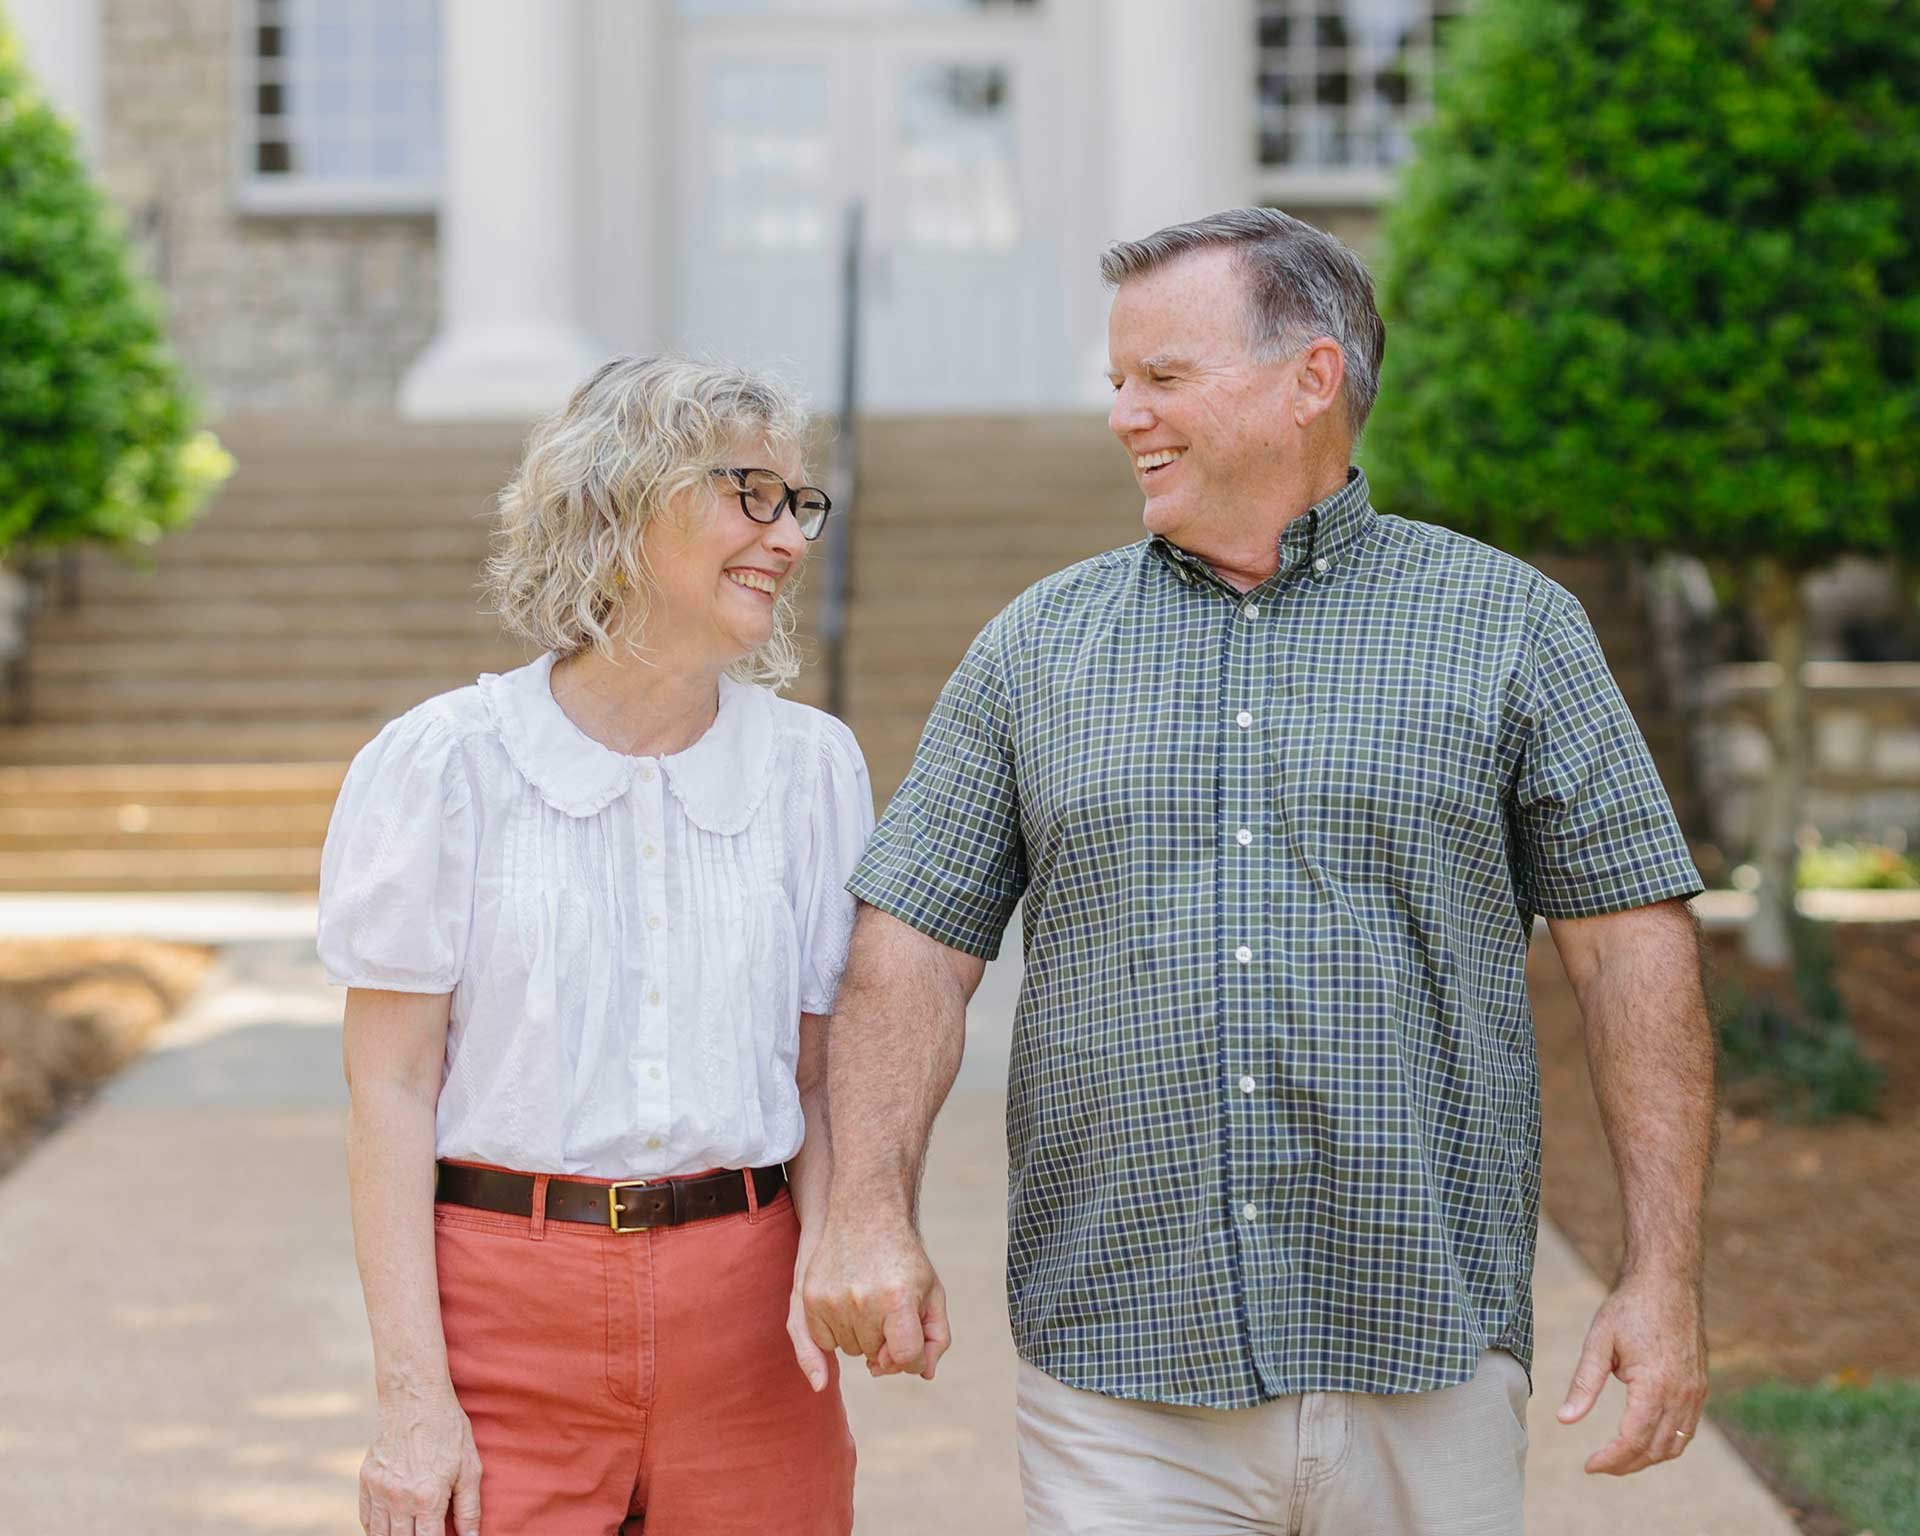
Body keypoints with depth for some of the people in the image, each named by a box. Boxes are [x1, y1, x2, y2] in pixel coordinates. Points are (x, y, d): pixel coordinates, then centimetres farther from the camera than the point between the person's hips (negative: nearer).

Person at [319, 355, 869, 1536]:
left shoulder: (810, 763, 5)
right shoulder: (446, 764, -4)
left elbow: (819, 1076, 9)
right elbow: (391, 1088, -4)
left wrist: (829, 1258, -9)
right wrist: (411, 1391, -9)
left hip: (742, 1298, 3)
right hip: (506, 1294, -2)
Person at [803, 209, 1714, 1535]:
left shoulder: (1511, 627, 4)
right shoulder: (1039, 648, 9)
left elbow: (1634, 943, 2)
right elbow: (917, 946, 7)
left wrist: (1665, 1274, -5)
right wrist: (872, 1213, -8)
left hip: (1425, 1372, -1)